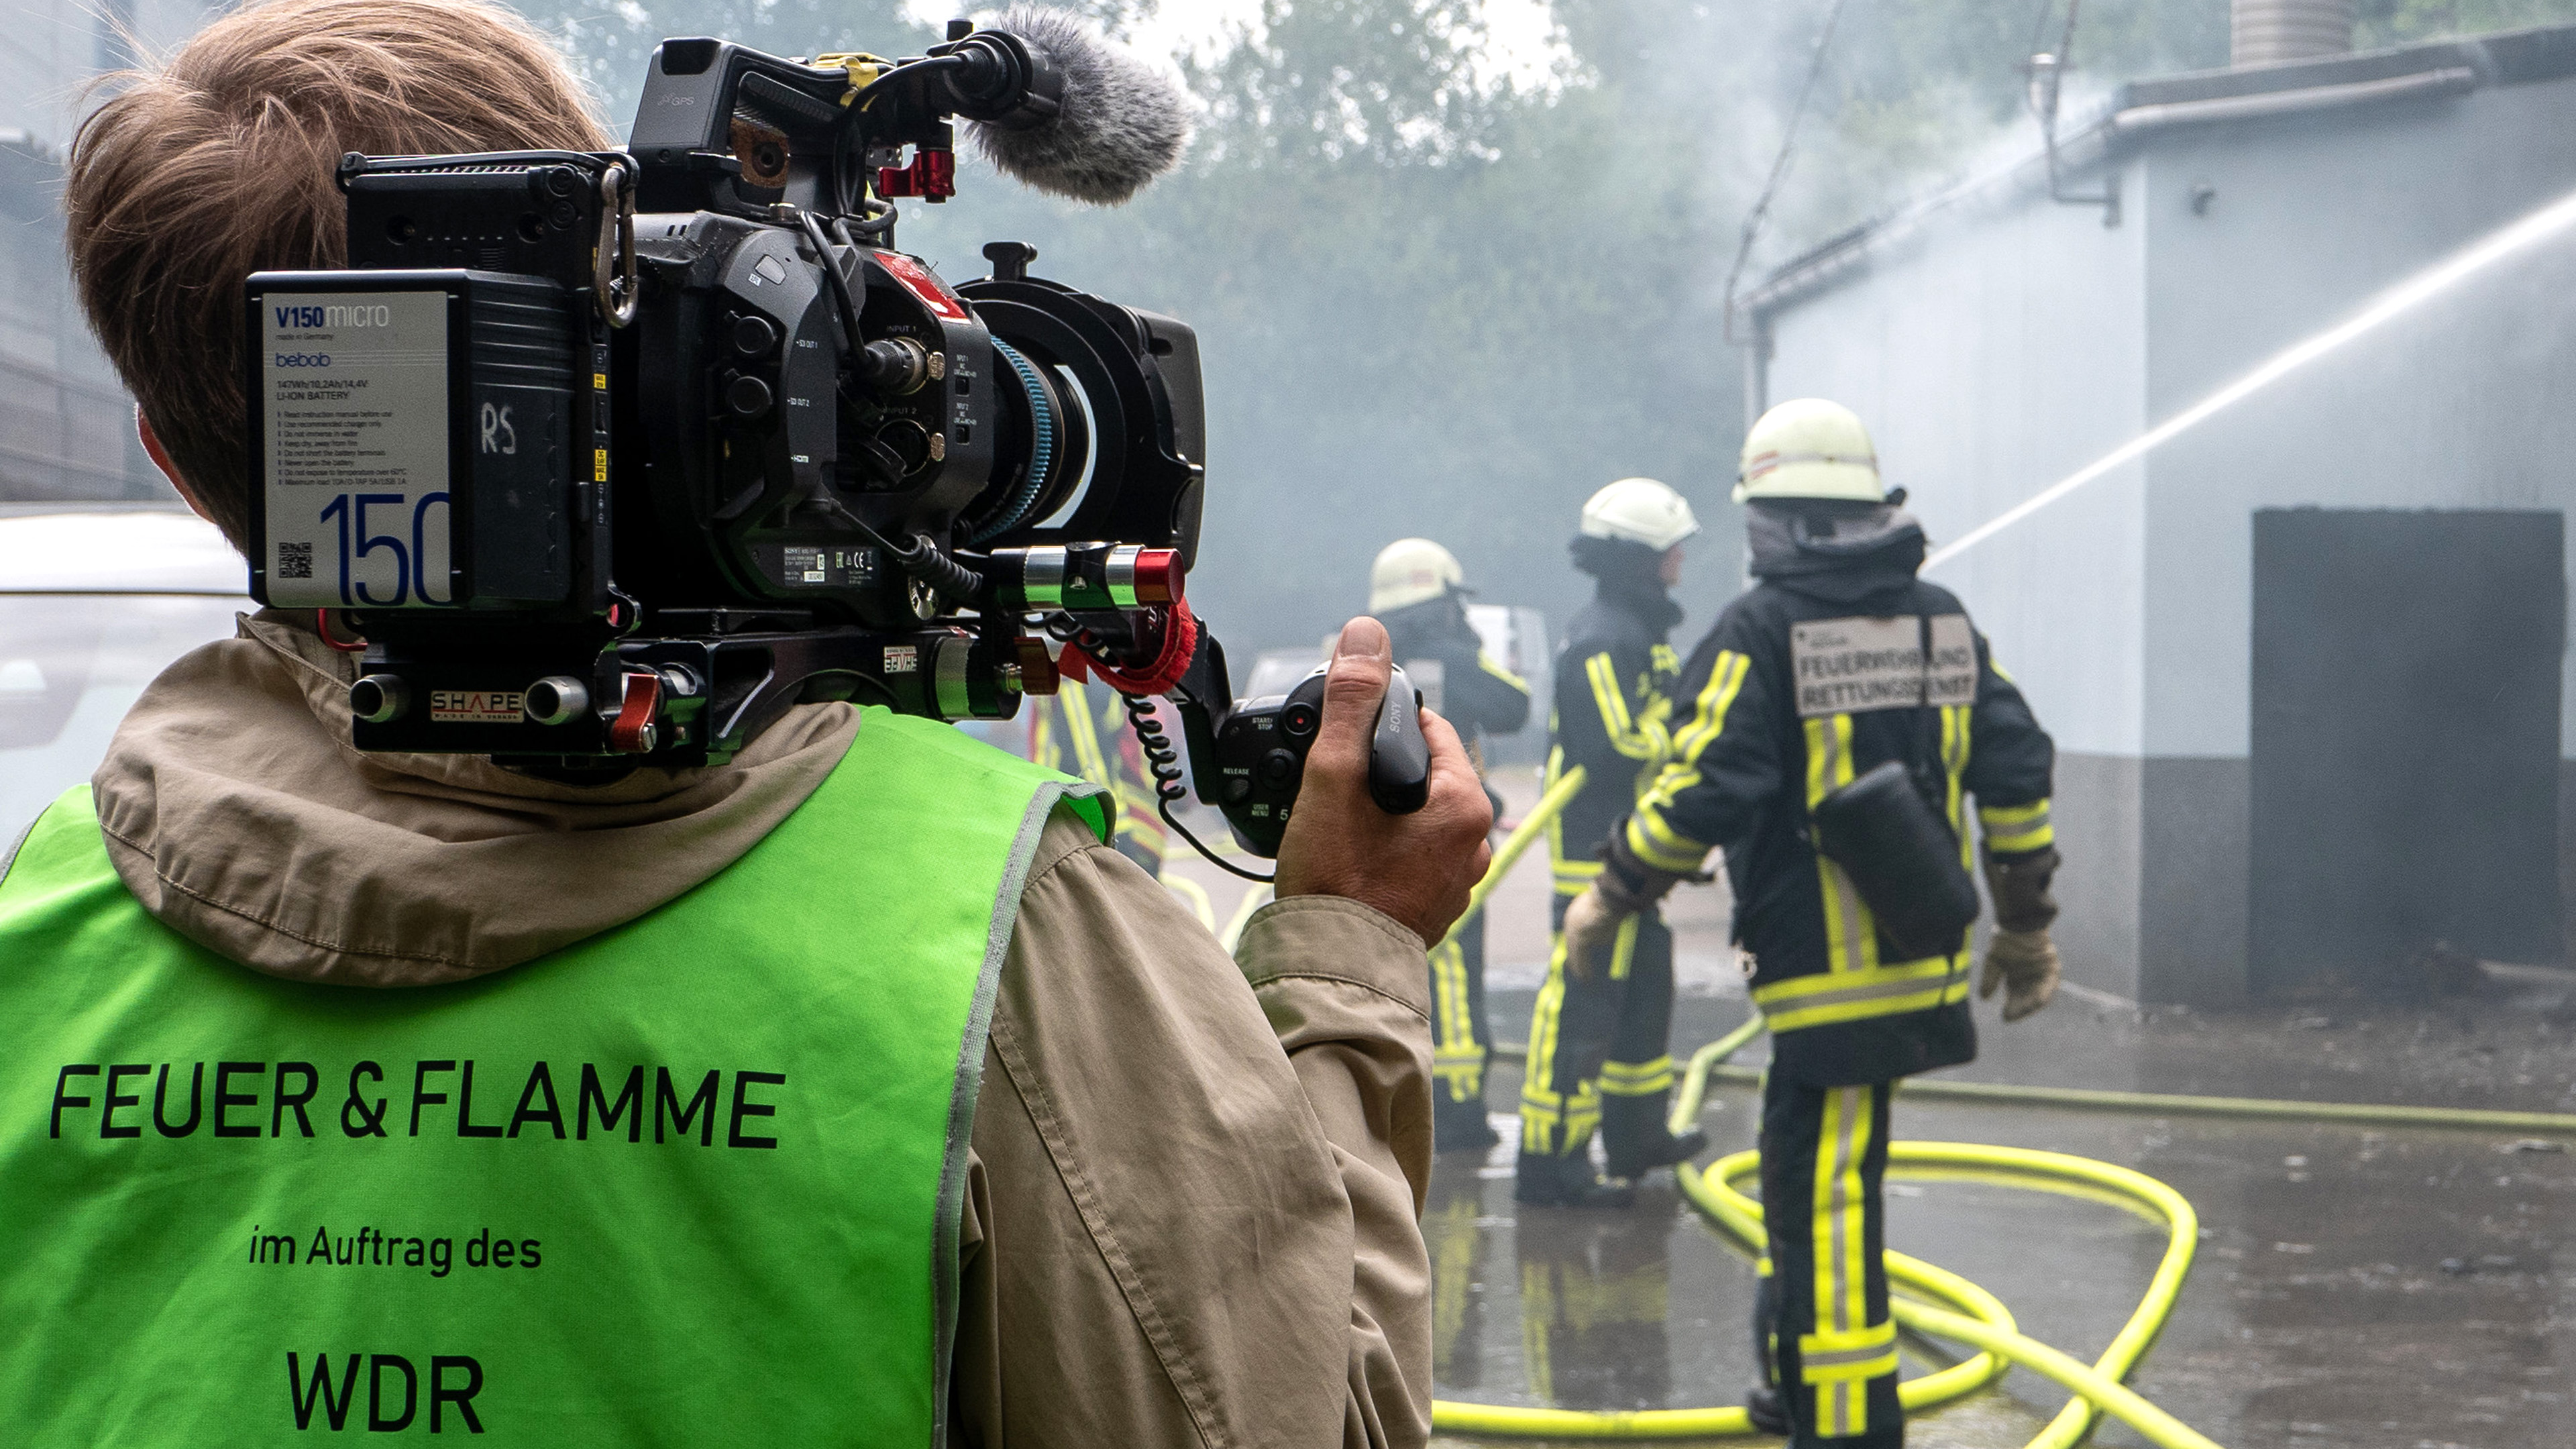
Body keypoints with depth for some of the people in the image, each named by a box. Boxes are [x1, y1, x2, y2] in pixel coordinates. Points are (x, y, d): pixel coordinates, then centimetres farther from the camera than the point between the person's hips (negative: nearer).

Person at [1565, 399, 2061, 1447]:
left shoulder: (1762, 630, -11)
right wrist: (2026, 927, 19)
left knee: (1826, 1202, -6)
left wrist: (1610, 899, -1)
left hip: (1823, 966, -8)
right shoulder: (1940, 620, 10)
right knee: (1811, 1169, 23)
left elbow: (1702, 796, -15)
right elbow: (2016, 771, 10)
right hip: (1922, 960, 8)